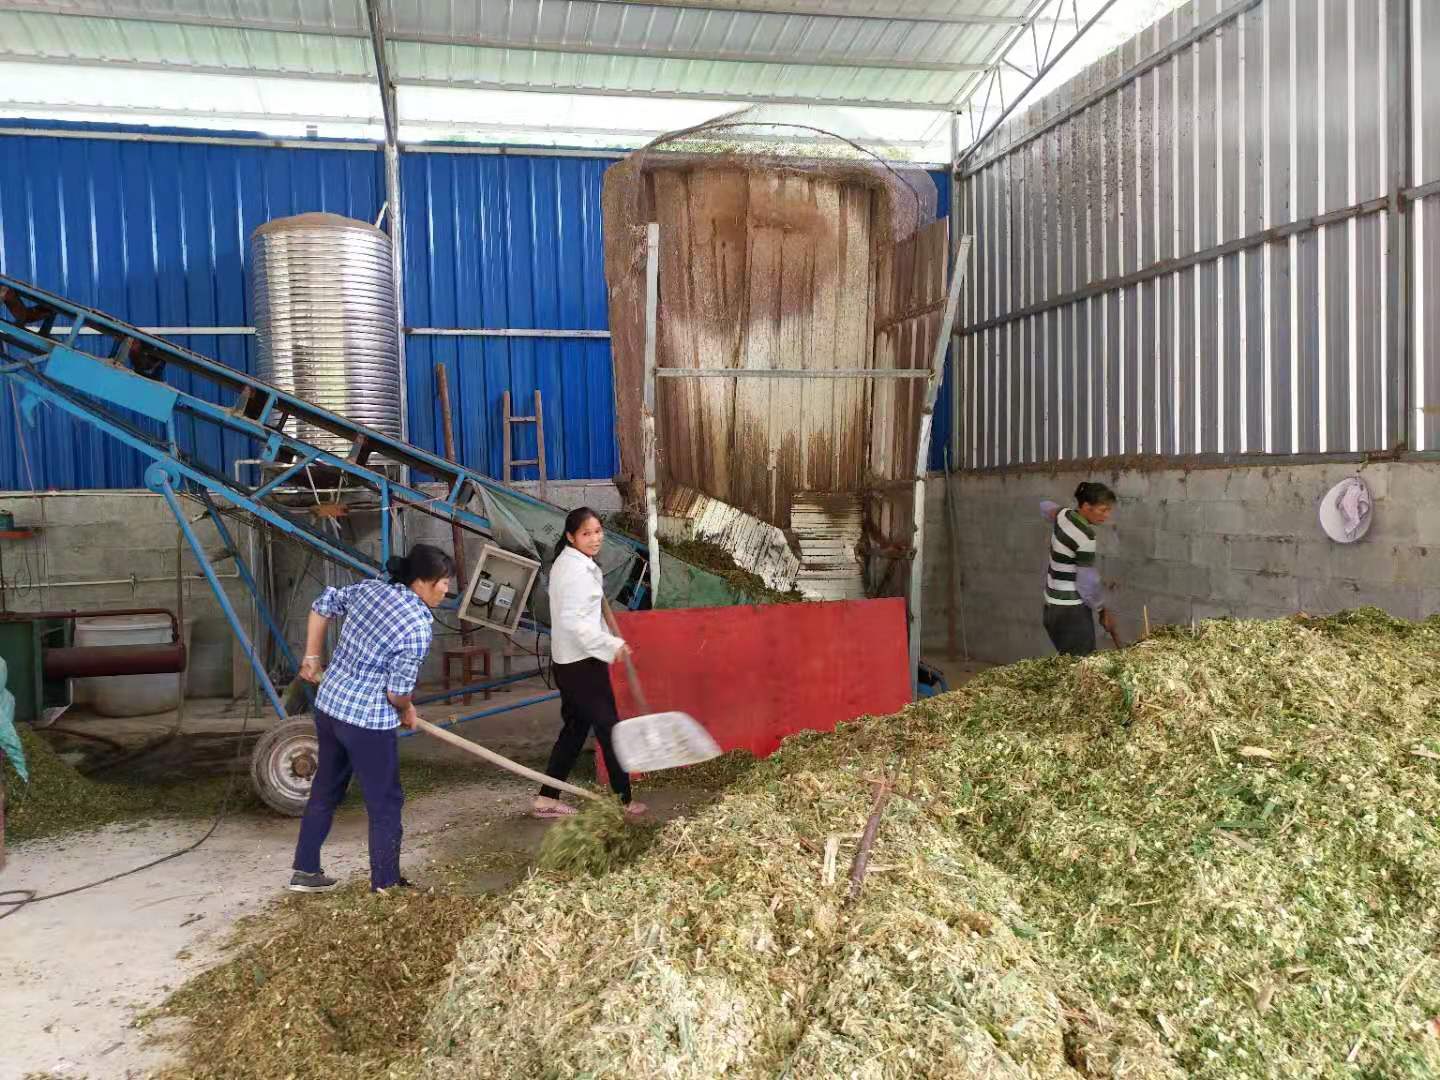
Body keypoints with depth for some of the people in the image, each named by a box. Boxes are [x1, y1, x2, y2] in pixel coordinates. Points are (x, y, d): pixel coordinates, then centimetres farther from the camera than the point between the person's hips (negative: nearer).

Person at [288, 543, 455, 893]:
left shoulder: (370, 588, 1)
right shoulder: (418, 627, -21)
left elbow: (323, 605, 12)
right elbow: (398, 693, -17)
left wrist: (312, 657, 20)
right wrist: (407, 711, 5)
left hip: (328, 706, 8)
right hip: (368, 722, -8)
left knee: (325, 791, 22)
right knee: (385, 803, 8)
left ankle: (305, 871, 34)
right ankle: (385, 886, 18)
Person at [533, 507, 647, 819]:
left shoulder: (567, 563, 12)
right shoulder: (577, 570, -19)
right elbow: (573, 622, -25)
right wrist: (612, 645, -20)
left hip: (569, 661, 10)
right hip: (582, 663, -10)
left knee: (575, 727, 15)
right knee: (609, 728, 1)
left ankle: (547, 798, 19)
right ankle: (624, 800, 11)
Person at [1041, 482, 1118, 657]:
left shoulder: (1064, 516, 3)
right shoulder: (1085, 536, -21)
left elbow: (1045, 507, 29)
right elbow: (1087, 583, -16)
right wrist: (1103, 610, -3)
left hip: (1055, 608, 9)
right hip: (1071, 612, -9)